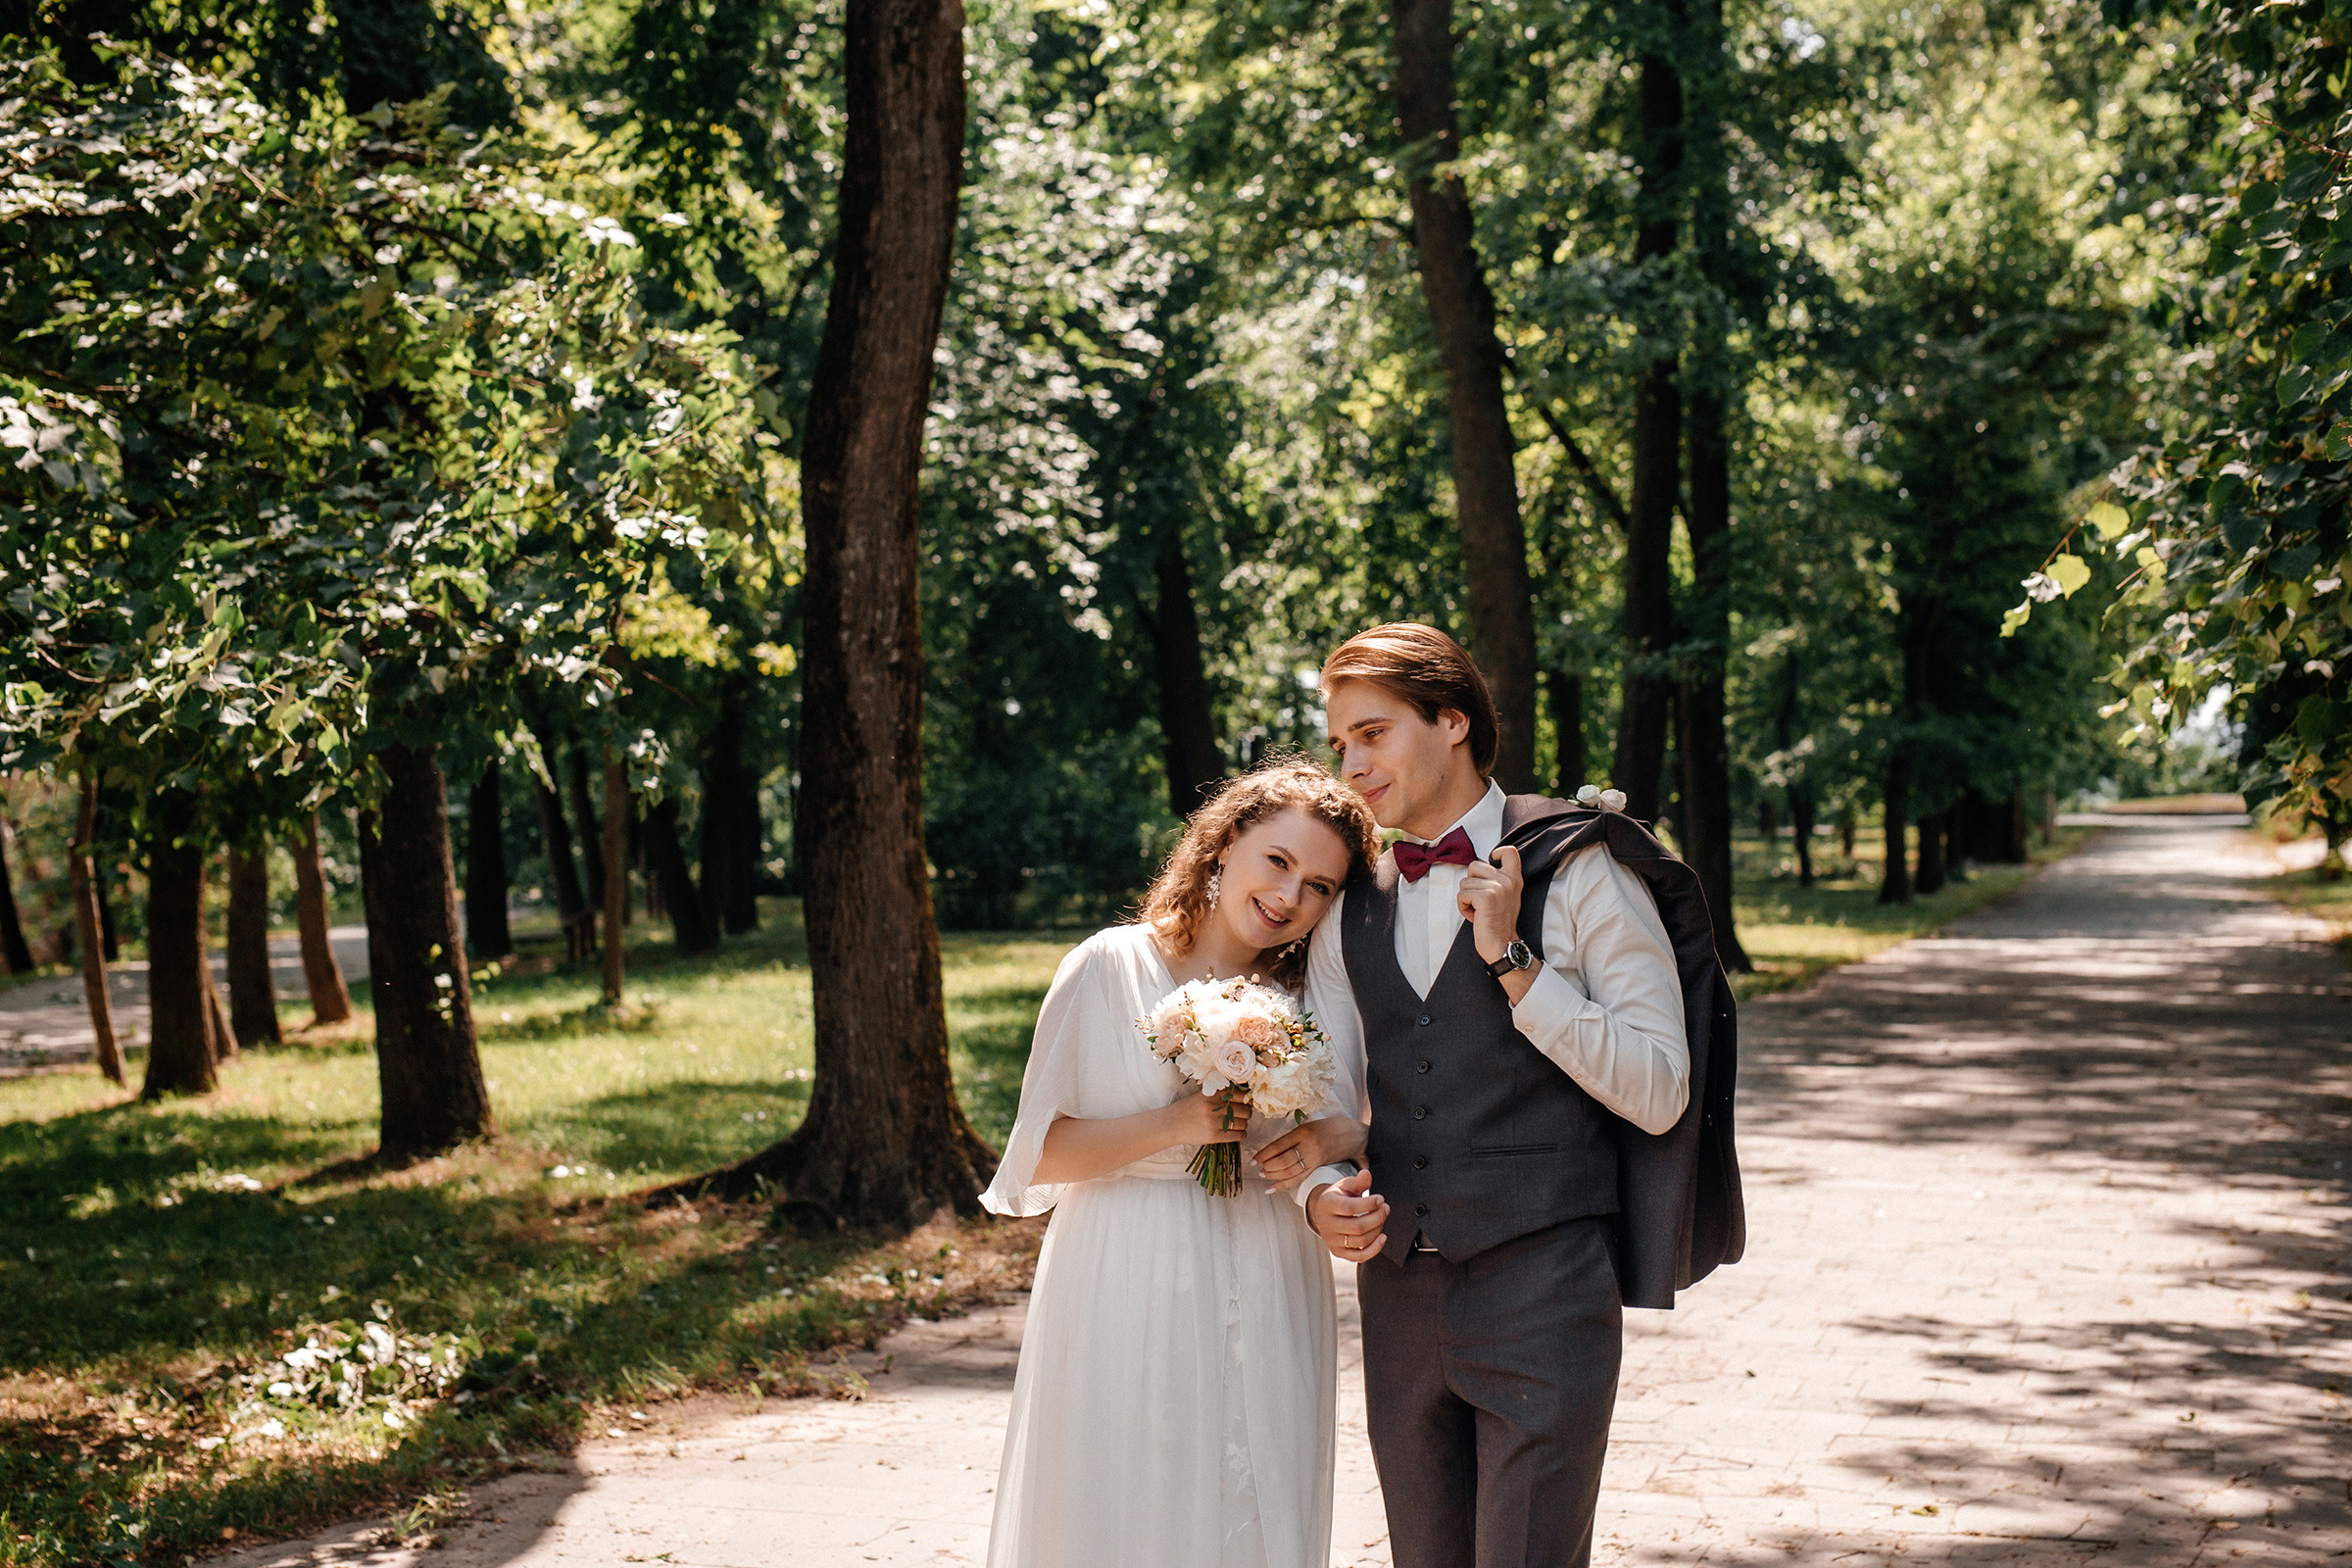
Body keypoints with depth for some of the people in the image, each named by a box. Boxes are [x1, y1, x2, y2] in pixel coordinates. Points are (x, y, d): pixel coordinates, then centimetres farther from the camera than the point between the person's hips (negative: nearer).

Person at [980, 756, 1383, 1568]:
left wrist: (1343, 1140, -10)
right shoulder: (1110, 968, -4)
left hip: (1268, 1304, 3)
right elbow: (1040, 1155, -5)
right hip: (1130, 1300, -3)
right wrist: (1173, 1125, -17)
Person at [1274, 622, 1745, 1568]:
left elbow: (1660, 1094, -8)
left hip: (1543, 1288, -5)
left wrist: (1512, 961, -14)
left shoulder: (1578, 873, -3)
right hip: (1399, 1297, 5)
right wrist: (1321, 1196, -10)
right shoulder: (1351, 909, 13)